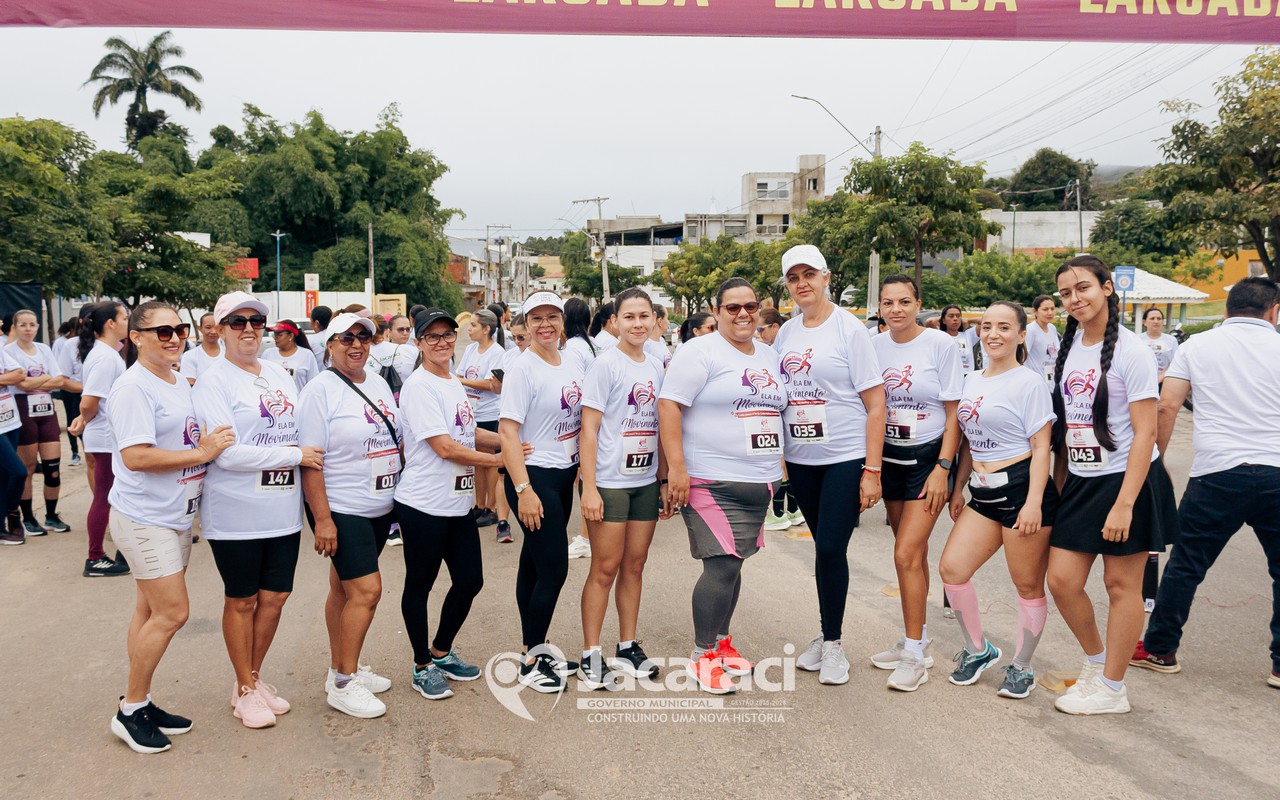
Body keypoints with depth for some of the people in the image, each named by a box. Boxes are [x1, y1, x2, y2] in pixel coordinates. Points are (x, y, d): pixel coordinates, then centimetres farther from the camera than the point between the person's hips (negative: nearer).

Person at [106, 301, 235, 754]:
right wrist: (202, 453, -22)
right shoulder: (133, 388, -16)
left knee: (153, 610, 15)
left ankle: (140, 703, 26)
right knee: (172, 613, -7)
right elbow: (135, 456, -24)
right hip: (144, 517, -9)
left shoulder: (180, 384, 12)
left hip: (175, 515, 9)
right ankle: (130, 711, 9)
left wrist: (212, 441, 7)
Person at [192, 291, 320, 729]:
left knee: (275, 595, 12)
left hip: (283, 509, 6)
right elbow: (226, 452, -18)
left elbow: (299, 431, 20)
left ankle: (254, 676, 32)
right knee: (242, 601, 8)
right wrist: (294, 455, -16)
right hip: (236, 512, -6)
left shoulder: (280, 374, 11)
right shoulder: (212, 380, -9)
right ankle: (245, 689, 25)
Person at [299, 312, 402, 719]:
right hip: (341, 510, -7)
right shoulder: (321, 389, -11)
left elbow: (396, 440, 19)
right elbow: (311, 459, -15)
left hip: (380, 507, 7)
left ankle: (341, 669, 26)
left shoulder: (378, 383, 11)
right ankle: (343, 684, 4)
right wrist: (322, 518, -19)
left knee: (345, 589, 15)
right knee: (366, 589, -9)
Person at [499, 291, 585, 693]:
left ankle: (536, 649, 26)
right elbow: (508, 431, -17)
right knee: (554, 568, -5)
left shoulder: (572, 362, 7)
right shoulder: (522, 369, -14)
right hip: (534, 477, -7)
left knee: (534, 564, 15)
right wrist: (523, 490, -21)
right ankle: (531, 662, 10)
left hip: (564, 475, 7)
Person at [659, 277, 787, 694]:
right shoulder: (699, 352, -7)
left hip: (759, 480, 7)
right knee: (722, 566, -9)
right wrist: (677, 468, -20)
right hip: (711, 481, -7)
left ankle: (721, 640, 29)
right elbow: (669, 406, -14)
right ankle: (701, 654, 7)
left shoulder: (768, 355, 16)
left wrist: (776, 468, 21)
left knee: (733, 563, 13)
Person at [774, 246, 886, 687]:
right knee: (823, 548, 11)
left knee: (832, 548, -6)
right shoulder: (785, 333, 9)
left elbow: (875, 404, -8)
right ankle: (826, 635, 26)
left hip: (846, 458, -4)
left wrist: (872, 470, -13)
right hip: (800, 459, 4)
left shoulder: (849, 329, -6)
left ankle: (833, 643, 11)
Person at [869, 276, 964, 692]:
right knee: (914, 553, 12)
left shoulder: (941, 344, -9)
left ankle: (914, 653, 2)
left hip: (929, 456, -4)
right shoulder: (875, 347, 3)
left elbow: (954, 411, -8)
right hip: (890, 457, 5)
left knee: (907, 554, -11)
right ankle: (918, 640, 26)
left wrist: (942, 467, -14)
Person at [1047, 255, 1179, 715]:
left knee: (1122, 584, 4)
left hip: (1126, 481, -6)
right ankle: (1096, 659, 28)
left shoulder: (1129, 351, -12)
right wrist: (1058, 483, 12)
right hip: (1081, 482, 6)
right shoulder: (1069, 347, 8)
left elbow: (1145, 432, -16)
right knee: (1061, 579, 3)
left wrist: (1124, 503, -21)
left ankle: (1111, 689, 17)